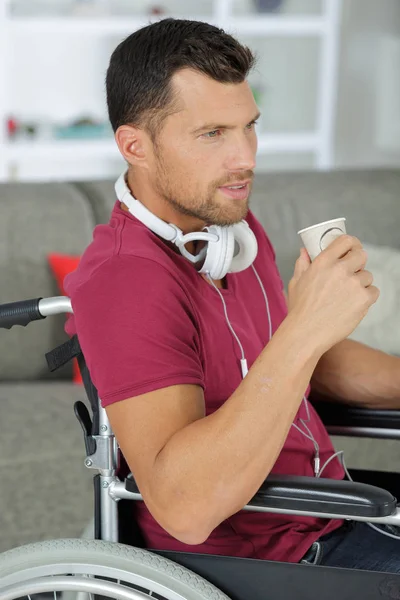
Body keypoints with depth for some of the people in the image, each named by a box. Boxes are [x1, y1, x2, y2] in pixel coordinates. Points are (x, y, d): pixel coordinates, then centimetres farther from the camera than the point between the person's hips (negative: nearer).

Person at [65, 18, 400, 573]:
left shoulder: (234, 227, 5)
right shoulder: (126, 280, -23)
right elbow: (185, 509, -34)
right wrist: (304, 329, -36)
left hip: (327, 516, 9)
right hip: (261, 564, -8)